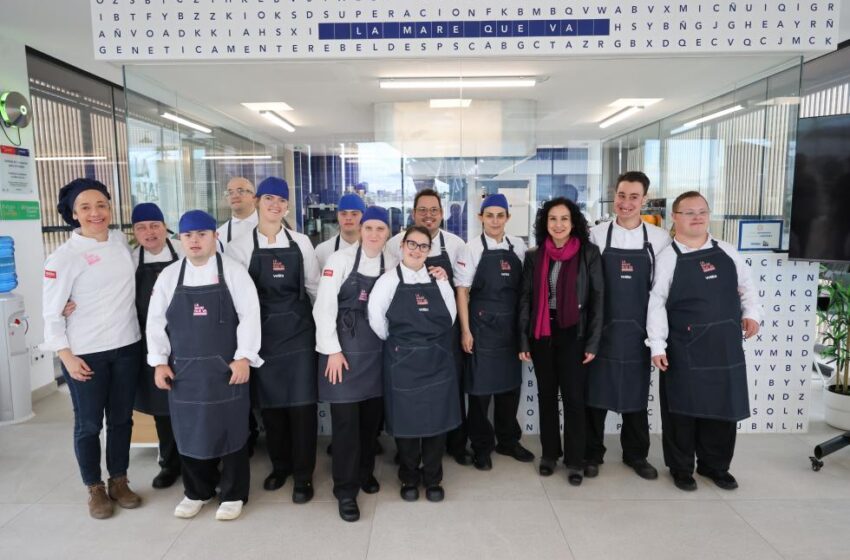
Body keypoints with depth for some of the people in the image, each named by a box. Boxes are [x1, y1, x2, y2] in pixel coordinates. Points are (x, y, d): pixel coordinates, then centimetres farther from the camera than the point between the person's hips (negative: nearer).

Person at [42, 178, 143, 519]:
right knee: (89, 424, 9)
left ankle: (119, 482, 32)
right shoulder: (64, 257, -11)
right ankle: (95, 489, 28)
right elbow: (51, 314, -9)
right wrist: (66, 356, -12)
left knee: (121, 418, 15)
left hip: (127, 347, 4)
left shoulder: (122, 240, 2)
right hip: (85, 353, -4)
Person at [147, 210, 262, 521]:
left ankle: (233, 494, 23)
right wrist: (159, 362, 1)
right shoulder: (169, 276, 6)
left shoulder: (233, 271, -4)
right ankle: (197, 491, 33)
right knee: (190, 430, 13)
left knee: (231, 429, 6)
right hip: (184, 369, 3)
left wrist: (243, 358, -14)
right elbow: (156, 322, 8)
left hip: (225, 368, -3)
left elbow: (249, 315, -8)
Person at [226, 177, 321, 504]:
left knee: (302, 403, 0)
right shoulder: (241, 246, 0)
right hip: (263, 333, 0)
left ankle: (303, 475, 15)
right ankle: (279, 464, 32)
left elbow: (314, 287, 9)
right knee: (269, 402, 10)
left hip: (299, 330, 0)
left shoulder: (301, 243, 4)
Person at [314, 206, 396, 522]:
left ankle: (365, 471, 34)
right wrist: (333, 350, -12)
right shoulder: (340, 260, -7)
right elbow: (324, 307, -9)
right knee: (345, 419, 0)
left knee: (372, 415, 13)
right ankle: (345, 489, 14)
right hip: (343, 349, -4)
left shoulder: (392, 265, 5)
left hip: (376, 351, 4)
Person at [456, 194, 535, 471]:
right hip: (483, 324, -4)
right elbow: (462, 290, -6)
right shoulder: (472, 247, -6)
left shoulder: (519, 246, 5)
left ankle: (508, 440, 31)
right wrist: (465, 330, -10)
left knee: (511, 382, 13)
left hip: (512, 324, 4)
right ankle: (482, 446, 20)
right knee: (481, 385, 3)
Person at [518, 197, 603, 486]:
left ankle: (575, 460, 16)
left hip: (573, 335, -2)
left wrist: (593, 342, -7)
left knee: (574, 398, 1)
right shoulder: (534, 256, 5)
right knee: (546, 395, 12)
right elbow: (525, 299, 6)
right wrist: (523, 340, 1)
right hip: (542, 335, 3)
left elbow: (597, 299, -2)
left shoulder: (589, 253, -2)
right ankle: (549, 453, 26)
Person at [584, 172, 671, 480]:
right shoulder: (597, 235, -4)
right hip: (602, 327, -1)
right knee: (595, 391, 7)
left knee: (637, 393, 13)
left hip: (638, 329, 1)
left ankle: (636, 454, 31)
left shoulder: (660, 238, 0)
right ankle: (592, 453, 23)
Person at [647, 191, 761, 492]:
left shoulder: (726, 252, 7)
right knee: (683, 409, 6)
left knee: (724, 407, 13)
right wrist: (657, 345, -13)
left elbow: (746, 287, 18)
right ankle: (681, 468, 25)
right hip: (685, 349, -4)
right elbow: (656, 303, -9)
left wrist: (751, 313, 2)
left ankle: (715, 466, 33)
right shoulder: (668, 258, -6)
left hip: (726, 345, 5)